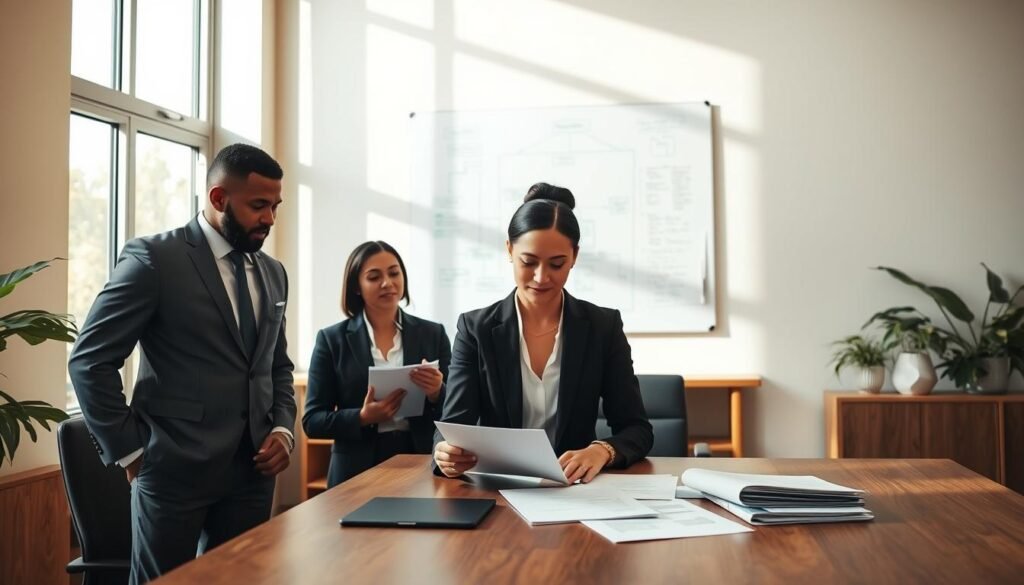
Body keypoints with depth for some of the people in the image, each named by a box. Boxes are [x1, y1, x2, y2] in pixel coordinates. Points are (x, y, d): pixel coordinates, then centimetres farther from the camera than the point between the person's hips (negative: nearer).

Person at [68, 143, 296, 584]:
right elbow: (89, 361, -9)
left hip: (252, 468, 6)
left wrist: (283, 428, 4)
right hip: (176, 468, -5)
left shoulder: (273, 273, 11)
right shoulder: (154, 258, -9)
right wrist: (129, 450, -8)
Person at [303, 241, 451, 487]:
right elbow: (312, 421, -2)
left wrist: (436, 395, -17)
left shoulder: (433, 334, 2)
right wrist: (362, 418, -17)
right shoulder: (332, 339, -1)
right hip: (357, 471, -1)